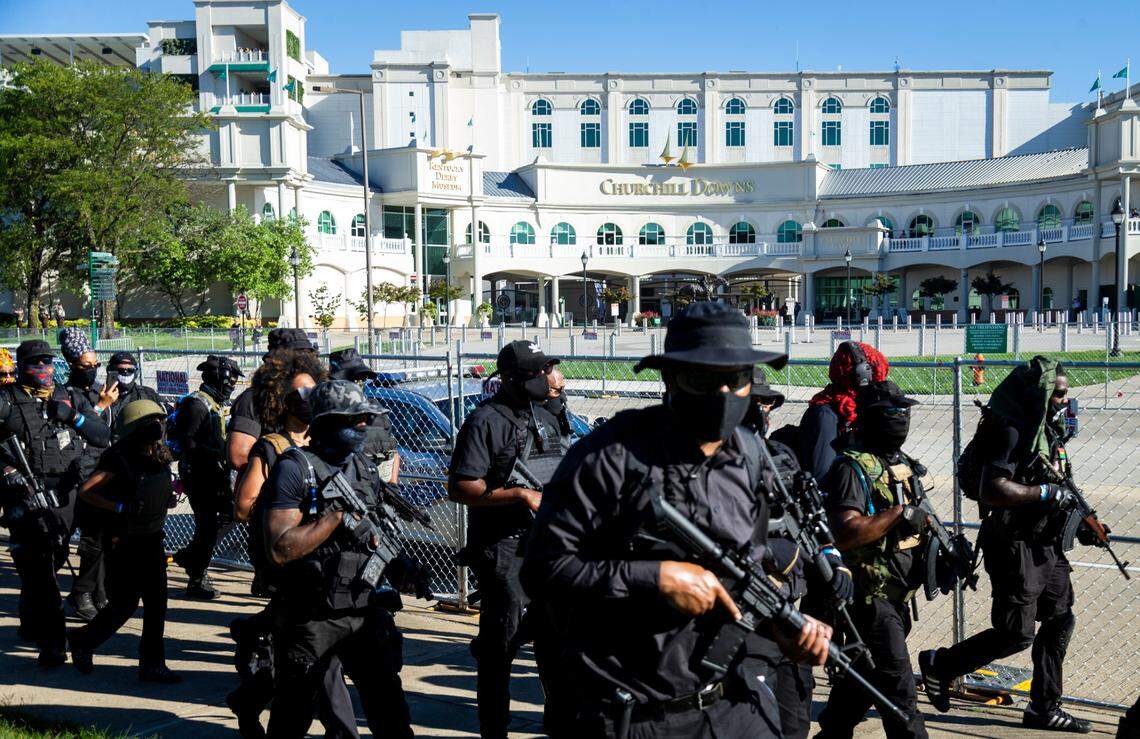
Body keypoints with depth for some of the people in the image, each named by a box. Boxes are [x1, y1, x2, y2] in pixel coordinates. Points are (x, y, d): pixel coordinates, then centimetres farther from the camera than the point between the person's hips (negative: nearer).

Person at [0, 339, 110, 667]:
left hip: (64, 495, 4)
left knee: (50, 562, 16)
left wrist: (73, 417, -7)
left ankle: (30, 625, 37)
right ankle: (51, 643, -7)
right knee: (38, 568, -8)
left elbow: (103, 436, 8)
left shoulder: (70, 398, 12)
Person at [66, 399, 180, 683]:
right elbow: (85, 491, -15)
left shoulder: (159, 457, 7)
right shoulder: (121, 458, -15)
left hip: (152, 539, 7)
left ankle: (152, 663, 13)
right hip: (124, 542, -7)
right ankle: (82, 641, 27)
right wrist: (121, 507, -21)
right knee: (124, 604, 1)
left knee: (156, 602, 5)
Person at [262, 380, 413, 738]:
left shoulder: (364, 468, 9)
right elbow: (279, 550, -19)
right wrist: (337, 514, -21)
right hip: (310, 618, -5)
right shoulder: (294, 469, -11)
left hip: (364, 611, 5)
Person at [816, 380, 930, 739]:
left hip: (896, 594, 9)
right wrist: (900, 513, -24)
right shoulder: (854, 467, -16)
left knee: (864, 675, 19)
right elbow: (845, 533, -27)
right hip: (871, 594, -9)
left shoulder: (901, 463, 14)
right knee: (898, 687, -6)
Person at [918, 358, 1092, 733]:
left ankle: (1043, 707, 26)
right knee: (1017, 634, -4)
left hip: (1045, 544, 10)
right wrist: (1046, 492, -24)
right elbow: (991, 490, -31)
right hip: (1014, 546, -10)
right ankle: (940, 664, 14)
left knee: (1060, 621, 14)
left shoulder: (1049, 431, 11)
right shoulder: (1012, 432, -20)